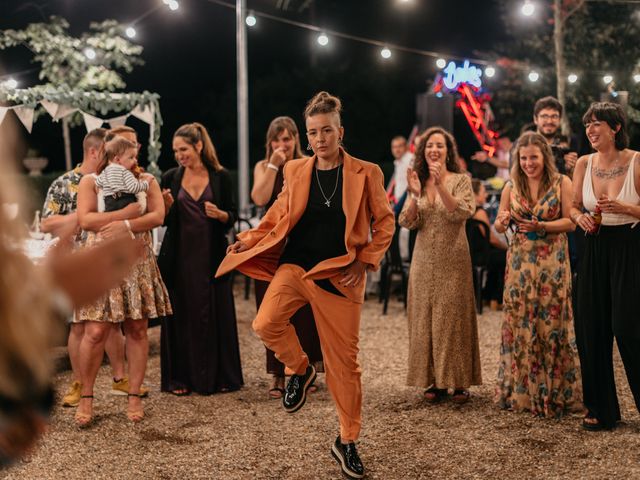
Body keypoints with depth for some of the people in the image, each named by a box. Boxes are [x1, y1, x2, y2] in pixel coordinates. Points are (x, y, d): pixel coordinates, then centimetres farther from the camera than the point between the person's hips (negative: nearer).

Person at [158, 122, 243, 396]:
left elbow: (232, 217, 4)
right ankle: (179, 378, 11)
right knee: (180, 316, 3)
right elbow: (163, 220, 9)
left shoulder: (221, 177, 1)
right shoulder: (170, 178, 5)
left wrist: (220, 214, -16)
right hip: (179, 256, 1)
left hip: (211, 255, -1)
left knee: (215, 314, 3)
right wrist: (167, 206, -11)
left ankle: (218, 376, 14)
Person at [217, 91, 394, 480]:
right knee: (267, 323, -26)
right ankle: (301, 370, 7)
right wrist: (249, 240, 2)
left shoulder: (366, 173, -3)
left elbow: (384, 221, 3)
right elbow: (279, 215, 16)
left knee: (344, 361, 3)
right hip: (295, 265, 2)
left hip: (339, 275, -2)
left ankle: (348, 442, 20)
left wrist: (365, 261, -9)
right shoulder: (296, 170, 5)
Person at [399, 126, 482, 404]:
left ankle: (458, 382, 5)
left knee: (453, 317, -2)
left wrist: (440, 185, -25)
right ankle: (434, 381, 13)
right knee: (425, 317, 4)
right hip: (424, 261, 4)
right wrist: (415, 195, -15)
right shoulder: (419, 182, 9)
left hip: (453, 261, -4)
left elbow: (462, 213, -18)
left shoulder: (461, 181, -1)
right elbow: (407, 223, 0)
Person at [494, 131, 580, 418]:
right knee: (519, 324, 4)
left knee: (551, 324, -2)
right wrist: (503, 221, -13)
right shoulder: (511, 187, 8)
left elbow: (570, 222, -6)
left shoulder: (562, 183, -1)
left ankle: (553, 393, 7)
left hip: (553, 262, -3)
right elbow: (498, 227, 9)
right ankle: (520, 391, 15)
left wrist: (541, 226, -19)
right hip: (520, 262, 3)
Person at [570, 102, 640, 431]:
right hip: (595, 250, 5)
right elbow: (574, 207, 13)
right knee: (591, 327, 5)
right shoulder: (584, 164, 3)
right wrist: (580, 216, -8)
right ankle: (601, 408, 18)